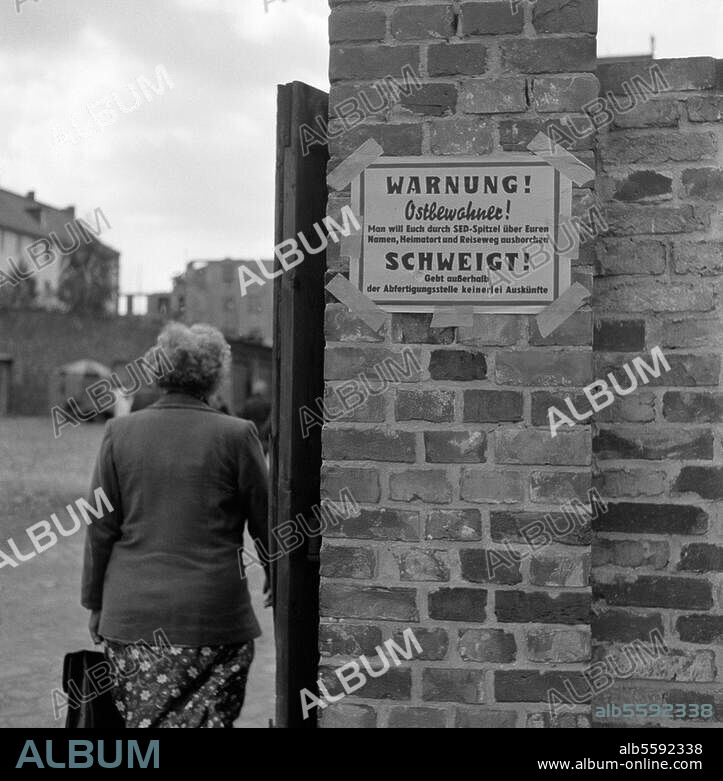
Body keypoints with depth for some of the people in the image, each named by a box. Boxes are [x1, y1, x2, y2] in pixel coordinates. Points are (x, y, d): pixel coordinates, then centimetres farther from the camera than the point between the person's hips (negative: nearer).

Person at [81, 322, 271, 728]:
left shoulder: (120, 432, 0)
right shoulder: (237, 434, -6)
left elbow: (101, 527, 4)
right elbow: (265, 518, 3)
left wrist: (96, 602, 14)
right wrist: (276, 579, 20)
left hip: (131, 614, 3)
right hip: (213, 615, -2)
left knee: (144, 717, 11)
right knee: (207, 717, 3)